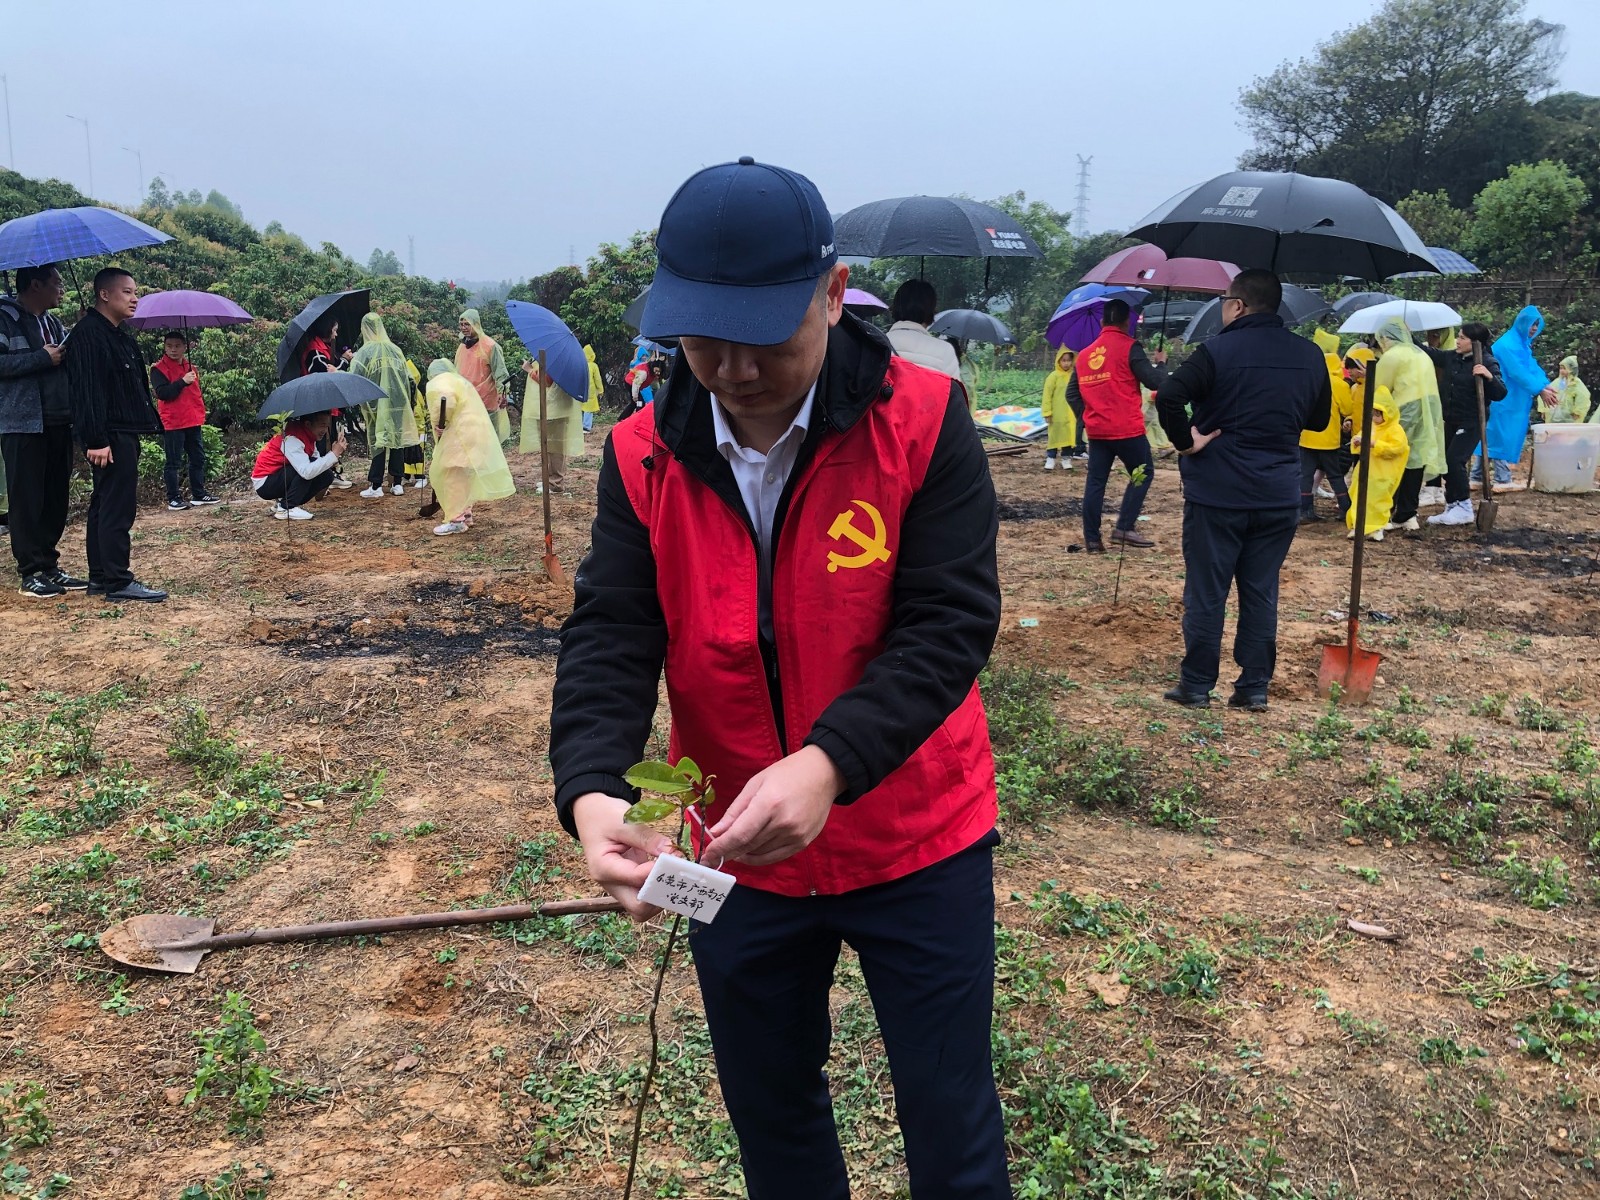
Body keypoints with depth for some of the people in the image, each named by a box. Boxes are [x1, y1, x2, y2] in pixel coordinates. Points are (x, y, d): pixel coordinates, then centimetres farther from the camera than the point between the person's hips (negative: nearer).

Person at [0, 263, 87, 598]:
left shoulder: (53, 322, 19)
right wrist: (42, 358, -17)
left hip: (59, 423, 8)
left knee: (56, 498, 9)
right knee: (28, 500, -4)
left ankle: (49, 565, 17)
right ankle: (31, 573, 0)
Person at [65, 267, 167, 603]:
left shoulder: (120, 337, 18)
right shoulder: (89, 334, -13)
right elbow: (88, 390, -20)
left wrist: (151, 423, 18)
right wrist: (96, 440, -25)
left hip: (126, 433, 10)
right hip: (110, 437, -10)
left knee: (105, 506, 14)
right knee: (117, 509, -8)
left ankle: (100, 577, 20)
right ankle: (118, 582, -5)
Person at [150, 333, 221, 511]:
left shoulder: (191, 367, 15)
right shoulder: (159, 368, -5)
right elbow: (162, 393, -18)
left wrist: (201, 410, 16)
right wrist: (182, 382, -24)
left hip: (193, 422, 7)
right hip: (173, 423, -7)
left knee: (198, 459, 10)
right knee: (174, 462, -2)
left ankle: (198, 494, 18)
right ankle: (173, 498, 1)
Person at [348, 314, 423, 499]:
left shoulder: (364, 352, -8)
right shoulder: (396, 350, 3)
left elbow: (354, 379, -15)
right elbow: (408, 379, 7)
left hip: (377, 406, -3)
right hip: (398, 405, 3)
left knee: (379, 442, 0)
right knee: (397, 441, 10)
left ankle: (376, 486, -1)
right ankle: (398, 483, 13)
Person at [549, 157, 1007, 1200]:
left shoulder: (922, 419, -16)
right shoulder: (645, 456, -7)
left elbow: (949, 623, -22)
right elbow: (609, 640, -11)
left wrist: (825, 764, -36)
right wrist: (593, 790, -30)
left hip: (917, 840, -2)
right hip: (735, 854, 3)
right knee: (770, 1114, 22)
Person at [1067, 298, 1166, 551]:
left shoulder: (1085, 354, 12)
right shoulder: (1129, 347, -8)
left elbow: (1072, 392, 13)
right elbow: (1154, 381, -10)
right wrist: (1160, 362, 8)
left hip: (1096, 431, 6)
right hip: (1127, 429, -6)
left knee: (1095, 481, 8)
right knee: (1142, 472, 9)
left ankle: (1092, 539, 6)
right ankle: (1124, 527, -1)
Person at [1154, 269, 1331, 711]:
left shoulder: (1217, 351, -12)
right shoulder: (1311, 356, 6)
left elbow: (1168, 396, -26)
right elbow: (1319, 420, 17)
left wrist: (1185, 441, -13)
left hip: (1217, 492, -4)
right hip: (1280, 495, 5)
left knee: (1206, 593, 5)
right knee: (1261, 592, 12)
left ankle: (1196, 685, 12)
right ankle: (1255, 686, 15)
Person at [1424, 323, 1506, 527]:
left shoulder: (1487, 363, -15)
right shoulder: (1451, 357, 3)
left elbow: (1500, 394, -19)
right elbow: (1428, 353, 14)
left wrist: (1490, 377, -37)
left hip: (1471, 423, -8)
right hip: (1451, 421, 8)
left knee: (1454, 460, -15)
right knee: (1447, 461, 10)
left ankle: (1465, 509, -5)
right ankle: (1452, 508, 20)